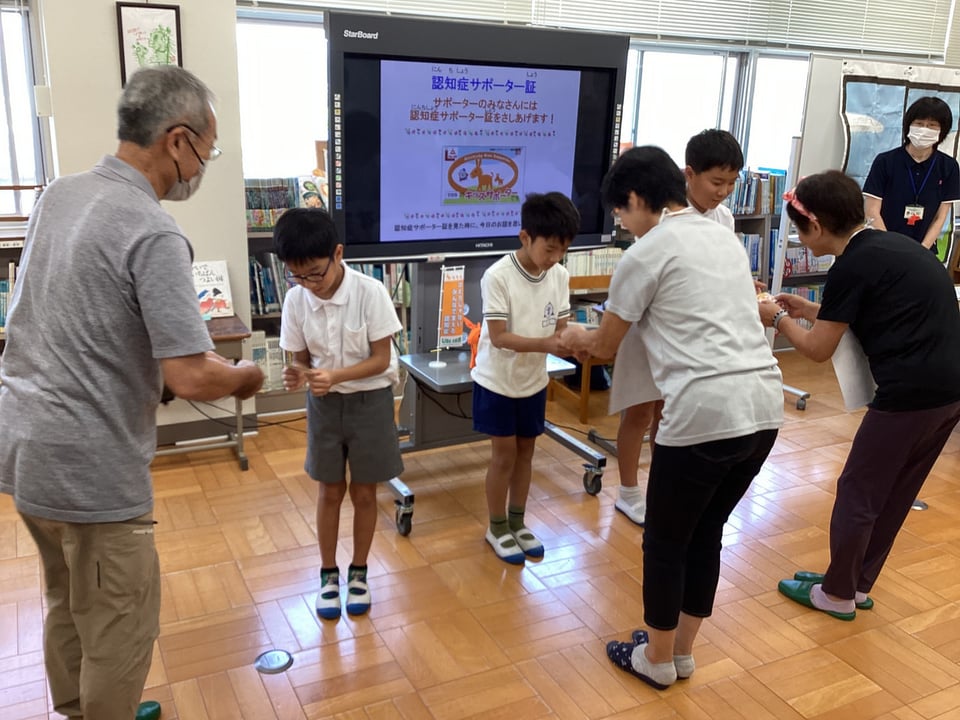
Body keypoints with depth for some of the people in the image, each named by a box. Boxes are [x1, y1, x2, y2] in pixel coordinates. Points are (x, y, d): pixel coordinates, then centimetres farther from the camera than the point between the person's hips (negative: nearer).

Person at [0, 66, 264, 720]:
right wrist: (246, 377, -4)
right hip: (89, 465, -9)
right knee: (121, 628, 8)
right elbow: (191, 379, -25)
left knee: (69, 603, 26)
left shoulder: (59, 194, 5)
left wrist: (180, 346, 19)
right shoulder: (153, 234, -21)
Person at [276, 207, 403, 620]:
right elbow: (301, 358, -1)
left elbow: (381, 359, -17)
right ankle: (328, 574, 30)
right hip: (324, 403, 2)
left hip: (369, 400, -2)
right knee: (330, 492, 12)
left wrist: (335, 376, -31)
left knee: (364, 492, 9)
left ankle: (358, 573, 29)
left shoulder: (370, 292, -20)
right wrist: (298, 376, -25)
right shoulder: (296, 299, -11)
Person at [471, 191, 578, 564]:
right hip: (497, 381, -5)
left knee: (526, 451, 15)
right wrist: (545, 344, -37)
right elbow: (499, 337, -25)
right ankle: (497, 528, 23)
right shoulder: (497, 276, -24)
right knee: (504, 454, 4)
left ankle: (517, 523, 32)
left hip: (534, 381, 5)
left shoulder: (560, 276, -7)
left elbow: (561, 326, -3)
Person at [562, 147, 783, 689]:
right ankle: (682, 651, 37)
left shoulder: (645, 255, -3)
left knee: (666, 541, 13)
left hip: (705, 413, -8)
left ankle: (657, 660, 31)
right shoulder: (725, 237, 19)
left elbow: (605, 347, 8)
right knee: (707, 531, 22)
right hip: (765, 405, 8)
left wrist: (579, 338, 33)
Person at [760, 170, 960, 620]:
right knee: (893, 494, 19)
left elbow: (818, 350, -7)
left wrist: (778, 318, 10)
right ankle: (858, 583, 33)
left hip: (912, 393, -9)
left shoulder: (851, 266, -12)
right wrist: (813, 310, 24)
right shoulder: (889, 245, 13)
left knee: (857, 492, 7)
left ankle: (838, 595, 21)